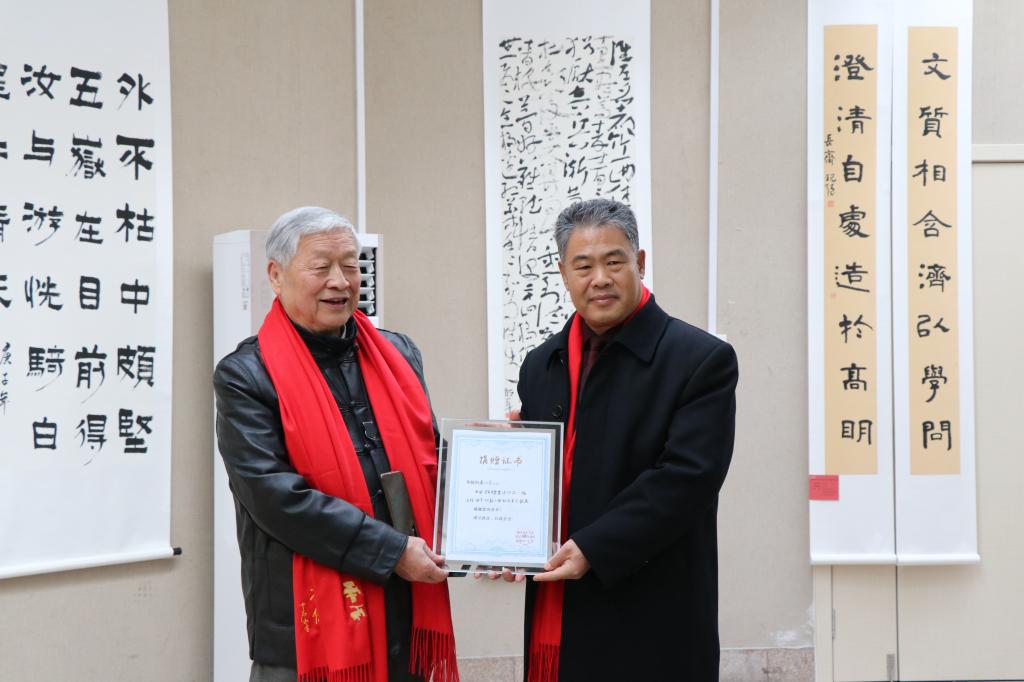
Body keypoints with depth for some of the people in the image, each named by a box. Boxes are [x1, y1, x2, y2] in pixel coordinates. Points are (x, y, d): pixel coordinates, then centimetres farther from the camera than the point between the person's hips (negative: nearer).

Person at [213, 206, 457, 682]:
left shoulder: (400, 355, 10)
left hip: (409, 617, 5)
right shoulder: (245, 376, -6)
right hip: (305, 629, -5)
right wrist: (389, 551, -18)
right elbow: (273, 494, -16)